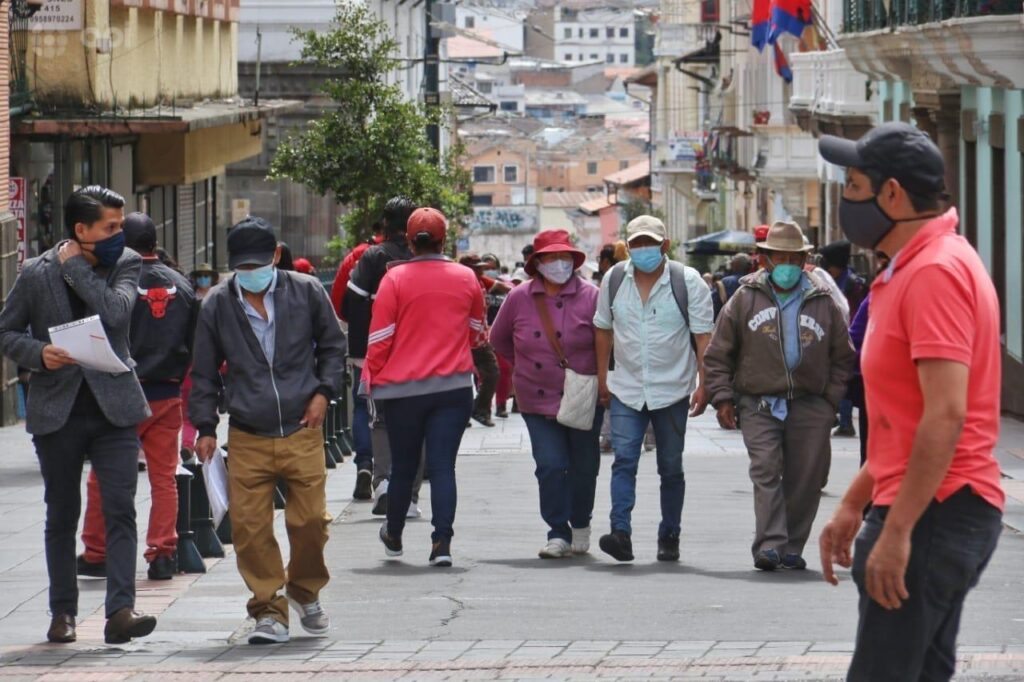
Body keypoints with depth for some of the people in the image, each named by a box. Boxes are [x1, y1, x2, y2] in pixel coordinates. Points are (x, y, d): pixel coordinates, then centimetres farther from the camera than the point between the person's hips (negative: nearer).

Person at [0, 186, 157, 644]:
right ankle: (62, 611, 19)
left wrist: (75, 267, -10)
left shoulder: (126, 265, 3)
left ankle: (120, 611, -15)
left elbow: (115, 311, -16)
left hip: (113, 407, 0)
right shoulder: (37, 273, 1)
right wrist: (38, 354, -13)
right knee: (62, 516, 9)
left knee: (120, 510, -11)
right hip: (58, 411, 0)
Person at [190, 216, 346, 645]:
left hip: (302, 432, -1)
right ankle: (269, 610, 5)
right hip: (247, 437, 1)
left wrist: (324, 392, 2)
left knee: (310, 520, -2)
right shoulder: (217, 306, 4)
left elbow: (333, 346, 15)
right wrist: (205, 427, 5)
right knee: (249, 527, -6)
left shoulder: (306, 292, 2)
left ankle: (305, 591, 25)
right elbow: (204, 372, 12)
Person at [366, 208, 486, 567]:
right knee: (443, 466, -1)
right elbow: (477, 332, 16)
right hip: (453, 387, 1)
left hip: (402, 388, -1)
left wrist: (373, 376, 7)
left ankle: (393, 535, 31)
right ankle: (442, 543, -12)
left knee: (403, 466, 13)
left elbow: (380, 338, -6)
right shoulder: (466, 279, 1)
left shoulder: (395, 279, -7)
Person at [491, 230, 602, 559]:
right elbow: (499, 340, 14)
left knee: (584, 465, 11)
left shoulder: (590, 297, -8)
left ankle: (580, 525, 32)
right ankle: (558, 533, 0)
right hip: (538, 401, 1)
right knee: (550, 466, -9)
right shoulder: (519, 299, 0)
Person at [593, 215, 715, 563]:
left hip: (672, 390, -1)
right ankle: (620, 532, -23)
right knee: (624, 459, -14)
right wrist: (602, 378, 11)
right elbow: (604, 329, 13)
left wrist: (704, 384, -11)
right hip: (626, 390, 1)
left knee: (671, 467, 8)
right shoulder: (614, 279, 3)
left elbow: (703, 335, -6)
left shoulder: (687, 282, -6)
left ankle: (669, 537, 17)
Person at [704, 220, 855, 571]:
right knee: (766, 471, -14)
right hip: (759, 404, -2)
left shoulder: (823, 302, 8)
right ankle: (769, 545, -21)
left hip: (810, 406, 2)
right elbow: (719, 354, 8)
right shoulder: (745, 299, 5)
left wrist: (831, 398, 5)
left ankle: (791, 548, 12)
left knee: (806, 478, 1)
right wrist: (723, 397, 0)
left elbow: (842, 356, 15)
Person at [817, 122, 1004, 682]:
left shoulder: (935, 271, -16)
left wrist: (897, 531, -24)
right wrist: (854, 503, 21)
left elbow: (946, 416, -23)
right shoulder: (915, 268, 18)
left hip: (934, 512, -11)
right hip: (935, 510, 11)